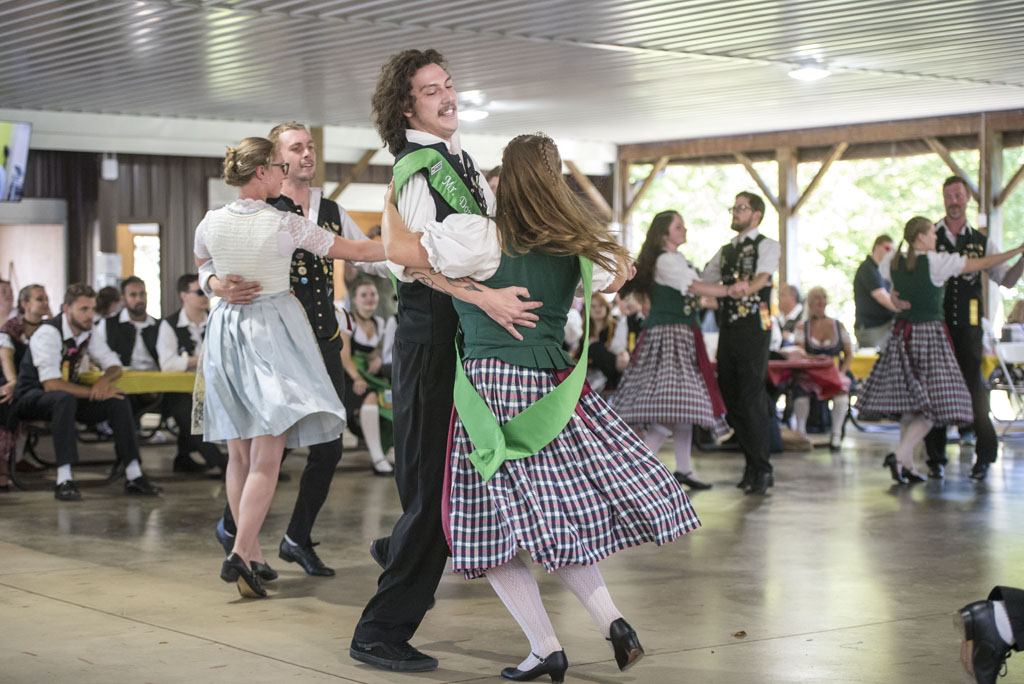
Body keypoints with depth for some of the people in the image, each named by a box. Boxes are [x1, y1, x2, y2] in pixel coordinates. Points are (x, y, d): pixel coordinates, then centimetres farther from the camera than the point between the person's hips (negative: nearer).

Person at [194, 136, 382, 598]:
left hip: (227, 329, 5)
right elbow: (356, 251, -6)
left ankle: (252, 556, 17)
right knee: (267, 457, -6)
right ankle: (241, 555, -17)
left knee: (240, 454, 12)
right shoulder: (285, 225, -12)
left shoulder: (211, 224, -1)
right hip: (272, 331, -5)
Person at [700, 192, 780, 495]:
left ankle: (762, 470, -3)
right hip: (728, 330, 7)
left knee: (752, 397, -10)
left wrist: (748, 288, -40)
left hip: (753, 330, -7)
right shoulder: (725, 251, 21)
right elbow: (700, 282, 21)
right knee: (731, 398, 7)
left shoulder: (767, 245, 0)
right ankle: (752, 464, 17)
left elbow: (763, 276, -19)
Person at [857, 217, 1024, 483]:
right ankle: (899, 455, -16)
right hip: (930, 335, -6)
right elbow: (982, 263, -6)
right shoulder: (936, 262, -12)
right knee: (935, 402, -3)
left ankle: (907, 465, 9)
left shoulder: (894, 263, 2)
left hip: (903, 334, 6)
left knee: (910, 403, 10)